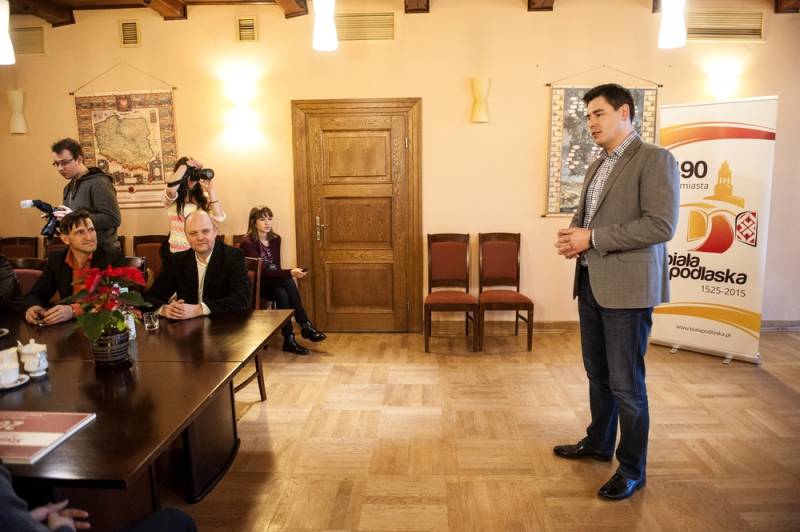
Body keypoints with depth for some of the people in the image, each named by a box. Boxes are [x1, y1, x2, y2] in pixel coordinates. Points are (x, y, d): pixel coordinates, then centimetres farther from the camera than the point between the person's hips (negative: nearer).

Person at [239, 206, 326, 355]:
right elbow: (262, 271, -27)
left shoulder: (275, 239, 3)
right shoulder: (247, 243, -17)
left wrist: (289, 274, -17)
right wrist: (290, 273, -37)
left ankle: (289, 339, -25)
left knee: (282, 294, -30)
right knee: (288, 282, -30)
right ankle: (306, 327, -25)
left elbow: (276, 267, 6)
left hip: (272, 284, 5)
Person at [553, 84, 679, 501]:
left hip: (627, 288, -8)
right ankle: (598, 443, 37)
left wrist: (592, 238, -18)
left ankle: (632, 469, 17)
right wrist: (571, 236, 1)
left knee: (625, 383, 1)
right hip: (590, 283, 8)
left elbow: (661, 225, -19)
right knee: (598, 373, 19)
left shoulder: (655, 160, -9)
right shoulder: (597, 167, 16)